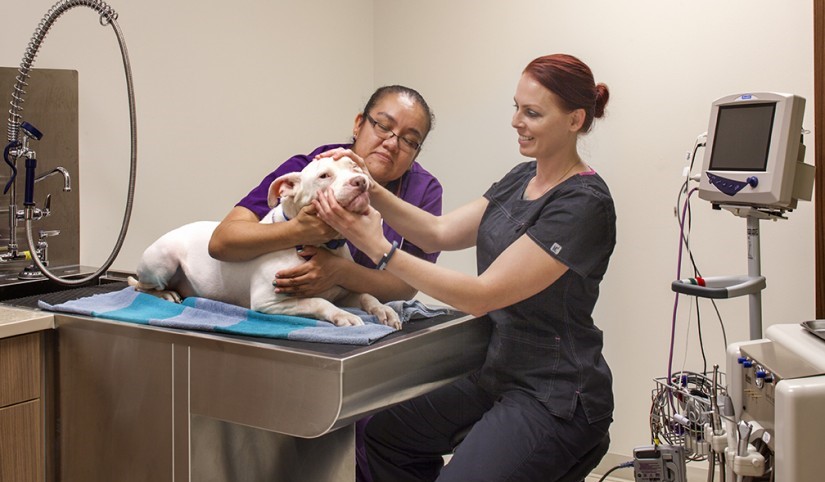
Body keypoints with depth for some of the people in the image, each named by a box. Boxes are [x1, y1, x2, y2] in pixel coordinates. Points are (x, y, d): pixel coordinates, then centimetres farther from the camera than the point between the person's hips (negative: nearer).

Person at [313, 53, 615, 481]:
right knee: (382, 433, 7)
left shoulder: (583, 205, -20)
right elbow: (441, 232, 3)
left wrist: (378, 248, -25)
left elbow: (481, 296, -23)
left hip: (556, 397, -8)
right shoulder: (523, 178, 8)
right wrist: (371, 191, -12)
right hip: (500, 374, 9)